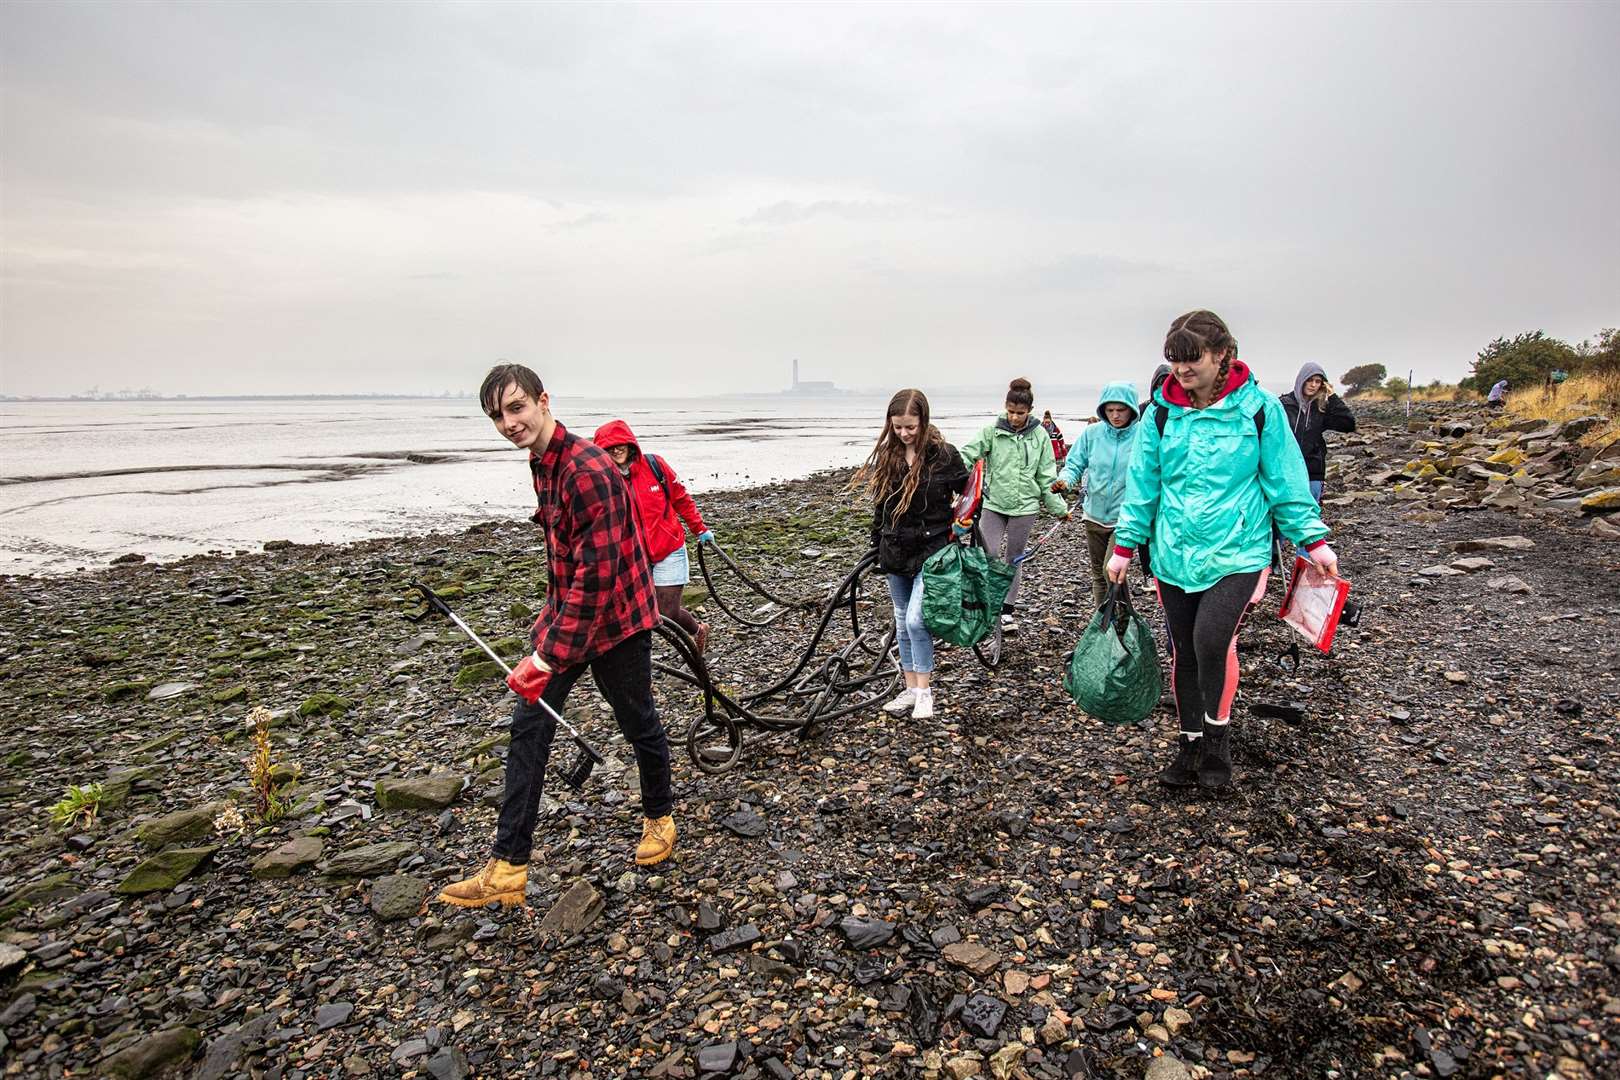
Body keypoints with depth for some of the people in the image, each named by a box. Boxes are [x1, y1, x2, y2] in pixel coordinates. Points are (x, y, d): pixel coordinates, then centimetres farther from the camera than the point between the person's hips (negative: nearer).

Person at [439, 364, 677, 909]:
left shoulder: (588, 470, -25)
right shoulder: (541, 463, 6)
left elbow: (597, 574, -29)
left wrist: (548, 657, -29)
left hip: (614, 620, -8)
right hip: (565, 614, 8)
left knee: (638, 725, 12)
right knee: (528, 728, 4)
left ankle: (659, 817, 38)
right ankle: (508, 866, 11)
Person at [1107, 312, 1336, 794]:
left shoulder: (1258, 408, -4)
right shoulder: (1162, 412, 3)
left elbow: (1286, 481, 1)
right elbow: (1143, 483, 6)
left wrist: (1313, 540, -1)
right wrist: (1125, 546, 5)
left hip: (1237, 552, -3)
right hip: (1174, 554, 4)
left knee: (1212, 639, -23)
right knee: (1183, 653, 11)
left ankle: (1217, 738, 3)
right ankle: (1191, 747, 30)